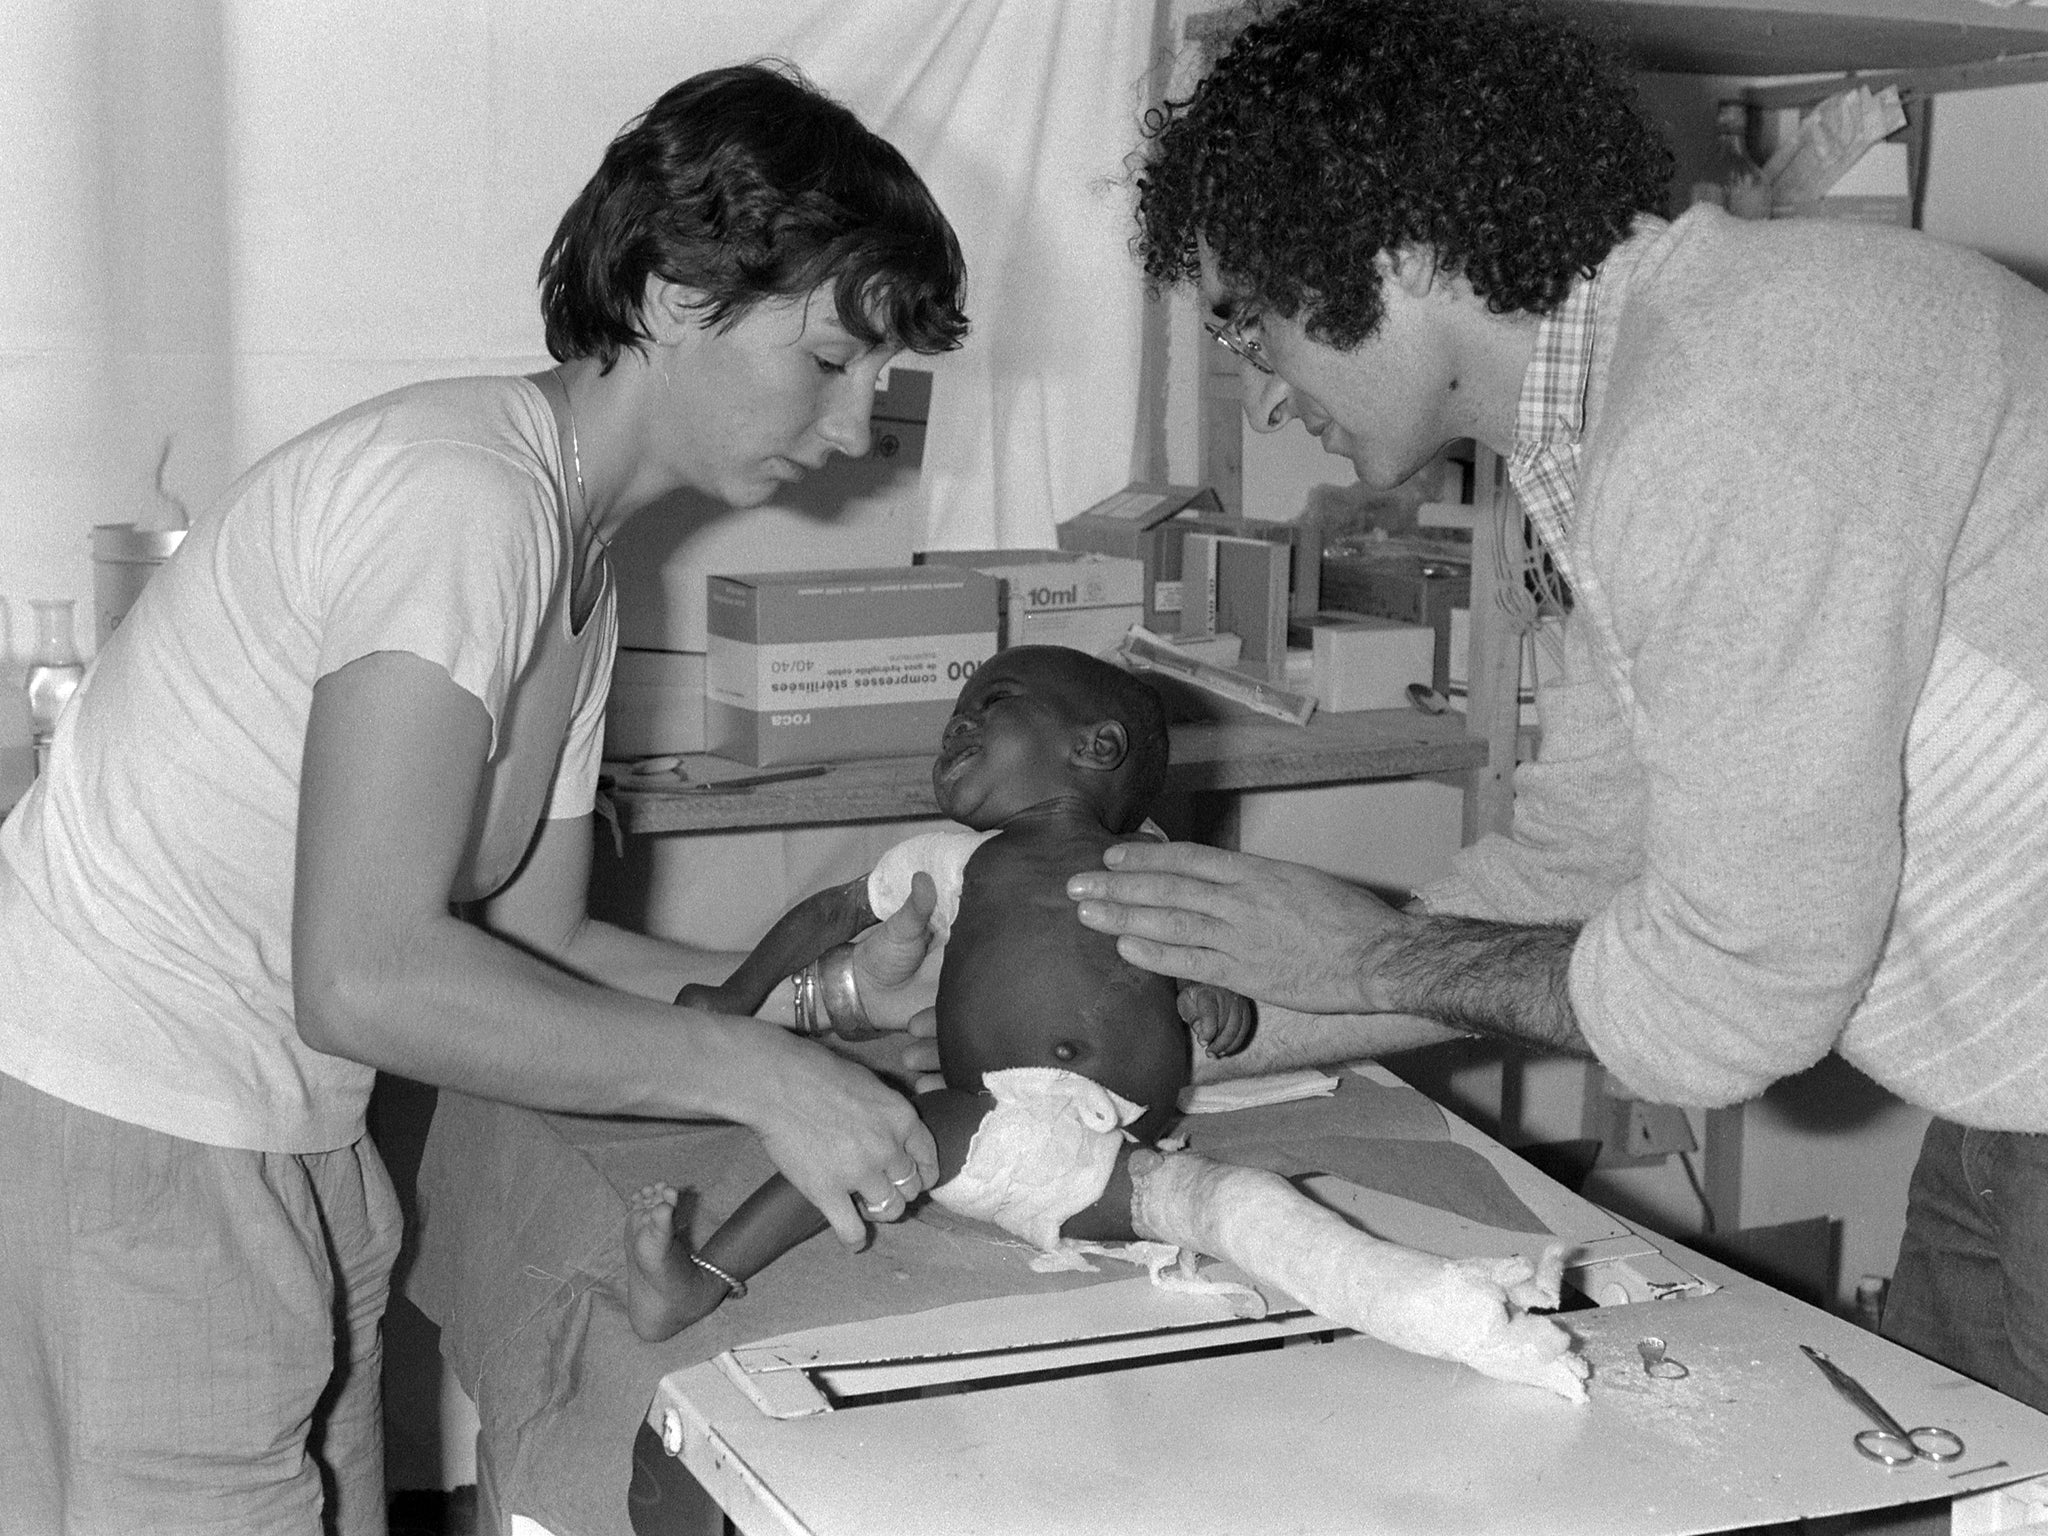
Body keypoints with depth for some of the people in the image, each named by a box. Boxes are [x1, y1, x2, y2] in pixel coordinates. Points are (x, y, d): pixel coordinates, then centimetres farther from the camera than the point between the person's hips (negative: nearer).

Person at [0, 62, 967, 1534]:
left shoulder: (576, 563, 12)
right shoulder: (462, 490, -20)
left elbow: (532, 945, 13)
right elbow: (369, 976, -26)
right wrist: (759, 1071, -20)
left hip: (281, 1153, 9)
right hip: (119, 1154, -9)